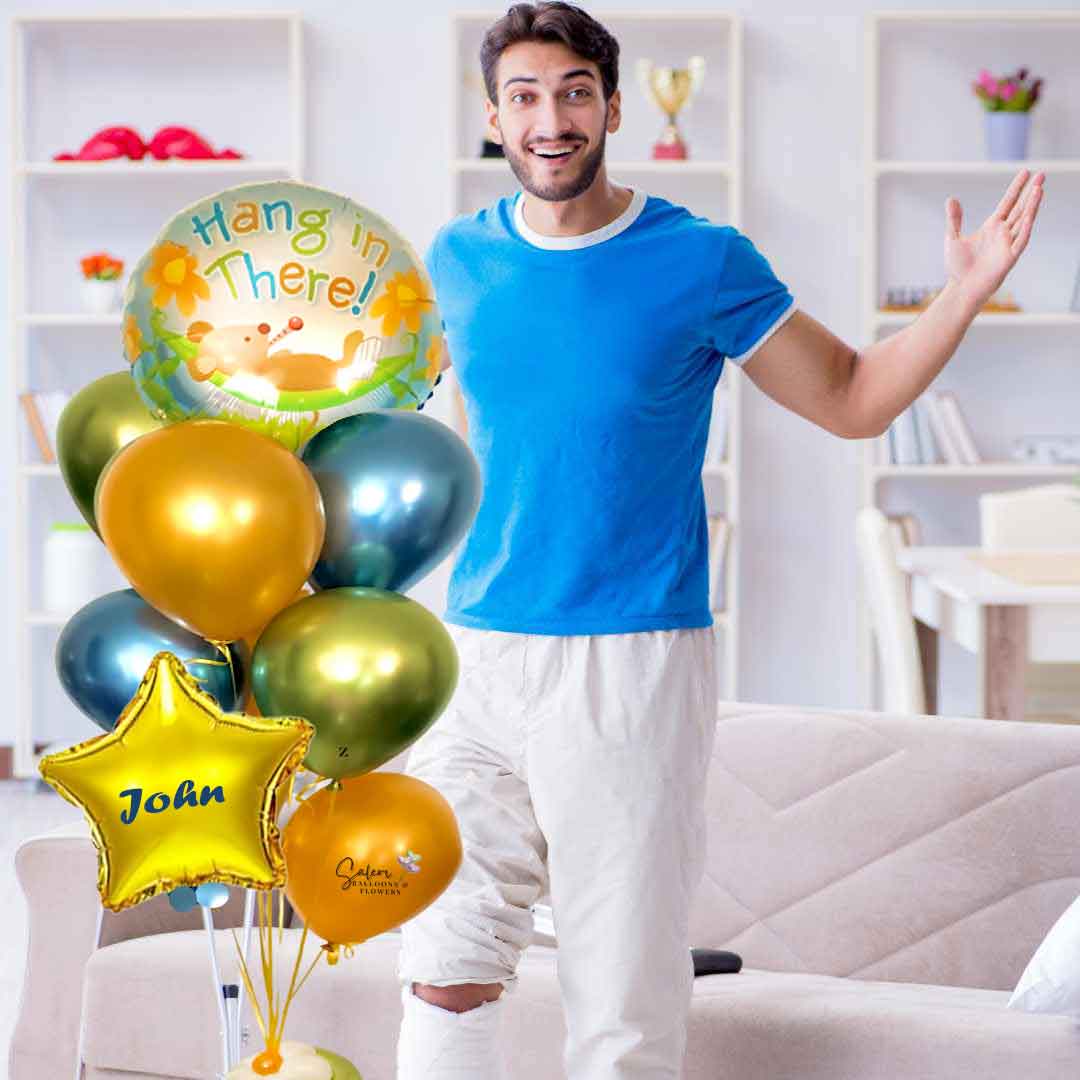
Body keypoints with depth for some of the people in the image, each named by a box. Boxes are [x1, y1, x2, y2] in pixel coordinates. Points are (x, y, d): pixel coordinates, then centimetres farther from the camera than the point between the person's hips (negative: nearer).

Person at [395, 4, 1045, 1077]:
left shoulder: (702, 263, -3)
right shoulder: (460, 260, 6)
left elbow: (851, 399, 3)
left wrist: (962, 295, -9)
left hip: (635, 665, -3)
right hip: (479, 654, 3)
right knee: (444, 980, 3)